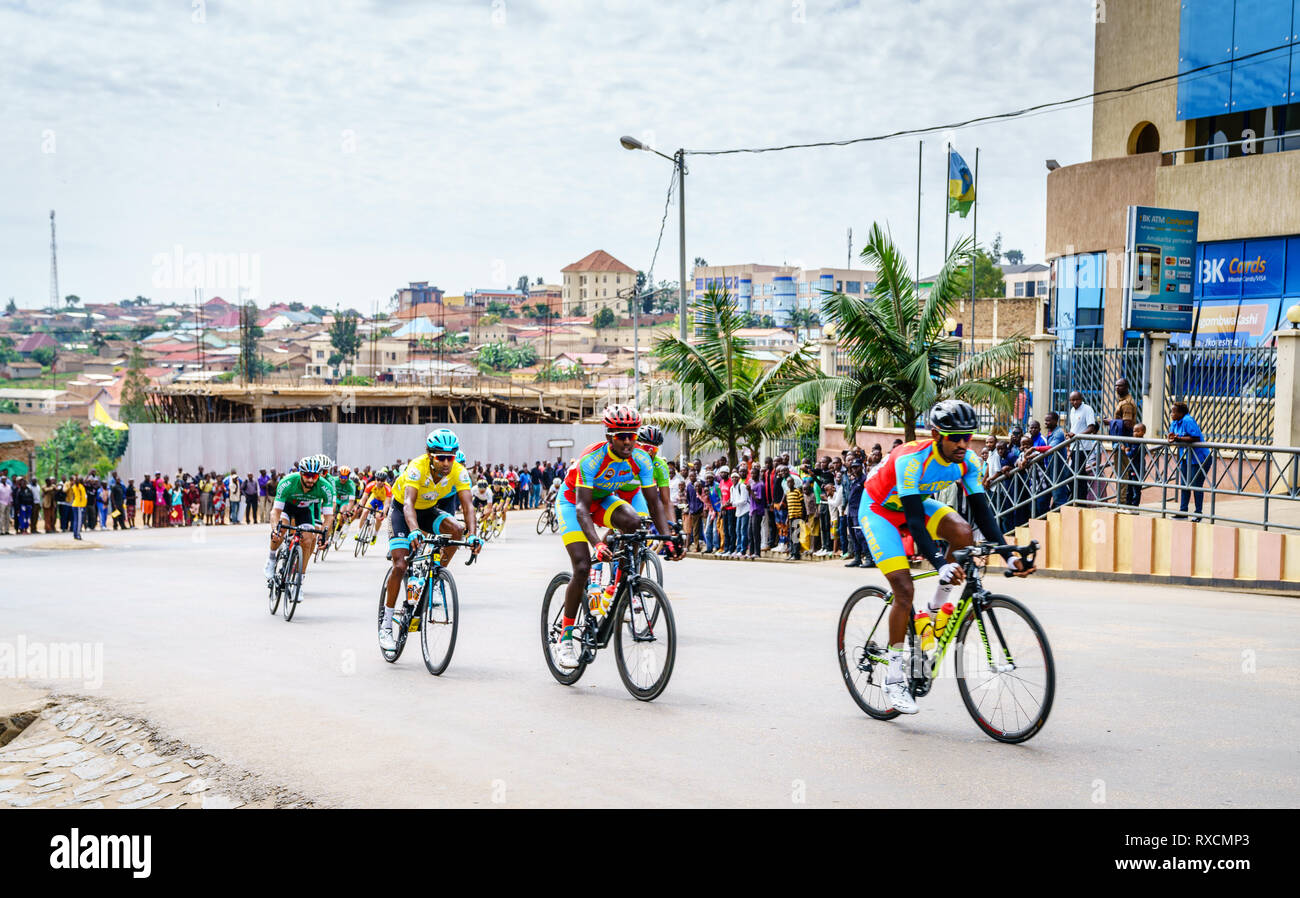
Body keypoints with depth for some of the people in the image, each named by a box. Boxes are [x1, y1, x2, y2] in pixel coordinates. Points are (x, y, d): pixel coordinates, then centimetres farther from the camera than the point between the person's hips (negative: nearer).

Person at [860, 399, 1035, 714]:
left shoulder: (968, 461, -17)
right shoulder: (911, 459, -35)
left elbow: (981, 510, -15)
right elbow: (914, 519, -40)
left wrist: (1008, 556, -25)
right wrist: (940, 564, -50)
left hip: (918, 502, 6)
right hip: (879, 509, -6)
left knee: (963, 534, -24)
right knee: (904, 590, -16)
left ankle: (938, 607, -2)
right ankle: (894, 677, -3)